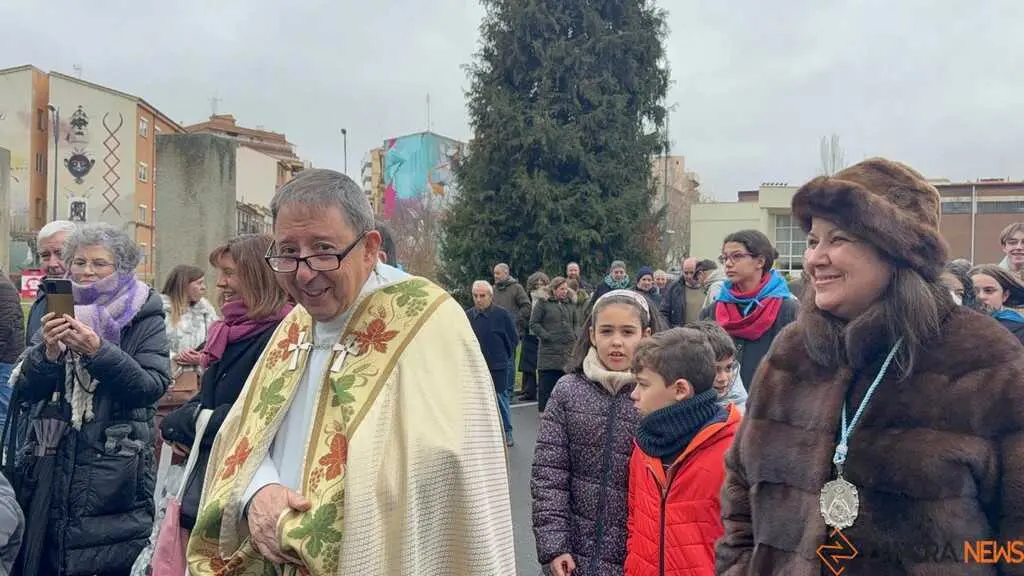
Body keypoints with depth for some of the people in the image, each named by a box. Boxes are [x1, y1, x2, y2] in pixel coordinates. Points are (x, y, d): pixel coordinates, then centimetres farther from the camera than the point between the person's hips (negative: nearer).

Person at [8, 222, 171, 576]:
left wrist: (99, 351, -23)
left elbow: (153, 386, -12)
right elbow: (25, 391, 5)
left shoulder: (145, 319, -1)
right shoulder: (60, 313, 11)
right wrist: (48, 352, -15)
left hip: (115, 477, -4)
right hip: (52, 470, 4)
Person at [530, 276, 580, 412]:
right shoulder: (543, 304, -1)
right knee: (547, 382, -3)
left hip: (568, 349, 5)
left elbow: (576, 322, 22)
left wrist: (574, 335, 5)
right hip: (549, 350, -5)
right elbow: (534, 323, -4)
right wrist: (547, 336, -11)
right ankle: (544, 409, 4)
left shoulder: (570, 304, 16)